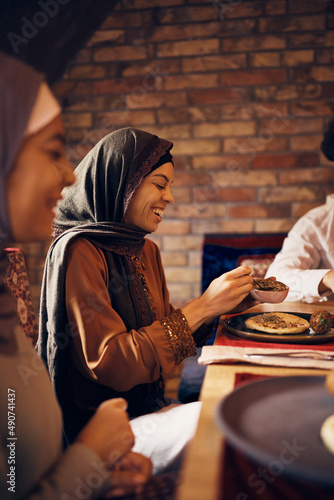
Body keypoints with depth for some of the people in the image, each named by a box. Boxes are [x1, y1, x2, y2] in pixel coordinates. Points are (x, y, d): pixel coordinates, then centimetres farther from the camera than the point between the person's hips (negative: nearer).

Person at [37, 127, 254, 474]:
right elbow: (110, 363, -23)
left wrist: (225, 302, -2)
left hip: (150, 404, 8)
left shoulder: (146, 250, 9)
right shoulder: (77, 251, -17)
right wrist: (202, 307, -22)